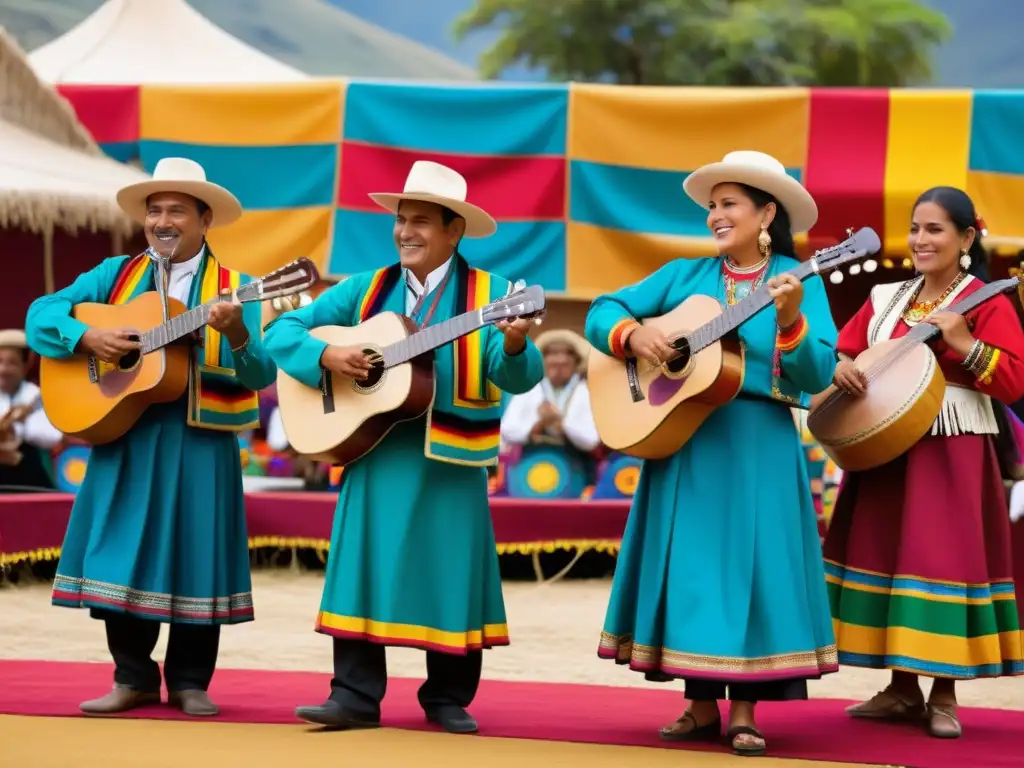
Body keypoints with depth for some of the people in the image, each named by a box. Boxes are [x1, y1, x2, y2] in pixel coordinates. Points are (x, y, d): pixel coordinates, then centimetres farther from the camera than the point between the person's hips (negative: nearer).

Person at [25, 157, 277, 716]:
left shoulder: (231, 289, 1)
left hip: (199, 443, -2)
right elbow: (41, 312, 1)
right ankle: (134, 678, 14)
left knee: (194, 557, 1)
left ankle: (188, 682, 13)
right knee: (117, 557, 2)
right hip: (123, 437, 2)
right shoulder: (116, 275, 7)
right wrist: (88, 338, -16)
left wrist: (237, 335, -29)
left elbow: (260, 375, -9)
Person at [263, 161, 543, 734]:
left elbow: (517, 376, -14)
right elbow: (283, 331, 5)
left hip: (451, 459, -2)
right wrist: (327, 356, -13)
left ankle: (448, 699, 13)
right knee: (364, 567, 0)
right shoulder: (366, 290, 7)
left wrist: (514, 346, -36)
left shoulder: (490, 294, -2)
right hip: (374, 451, 2)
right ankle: (356, 695, 5)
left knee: (451, 575, 2)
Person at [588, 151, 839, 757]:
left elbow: (819, 376, -9)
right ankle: (703, 707, 12)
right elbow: (602, 312, 7)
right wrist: (633, 333, -12)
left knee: (752, 565, -3)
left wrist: (790, 318, -24)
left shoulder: (800, 281, 1)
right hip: (682, 440, 3)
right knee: (691, 565, 4)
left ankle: (745, 713, 4)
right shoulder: (685, 275, 9)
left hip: (760, 445, -3)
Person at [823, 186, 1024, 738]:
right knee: (885, 555, 8)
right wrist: (842, 367, -9)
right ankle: (902, 688, 18)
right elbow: (842, 350, 14)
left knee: (943, 559, -6)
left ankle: (944, 696, 4)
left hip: (952, 453, -6)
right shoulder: (886, 299, 11)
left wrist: (962, 343, -23)